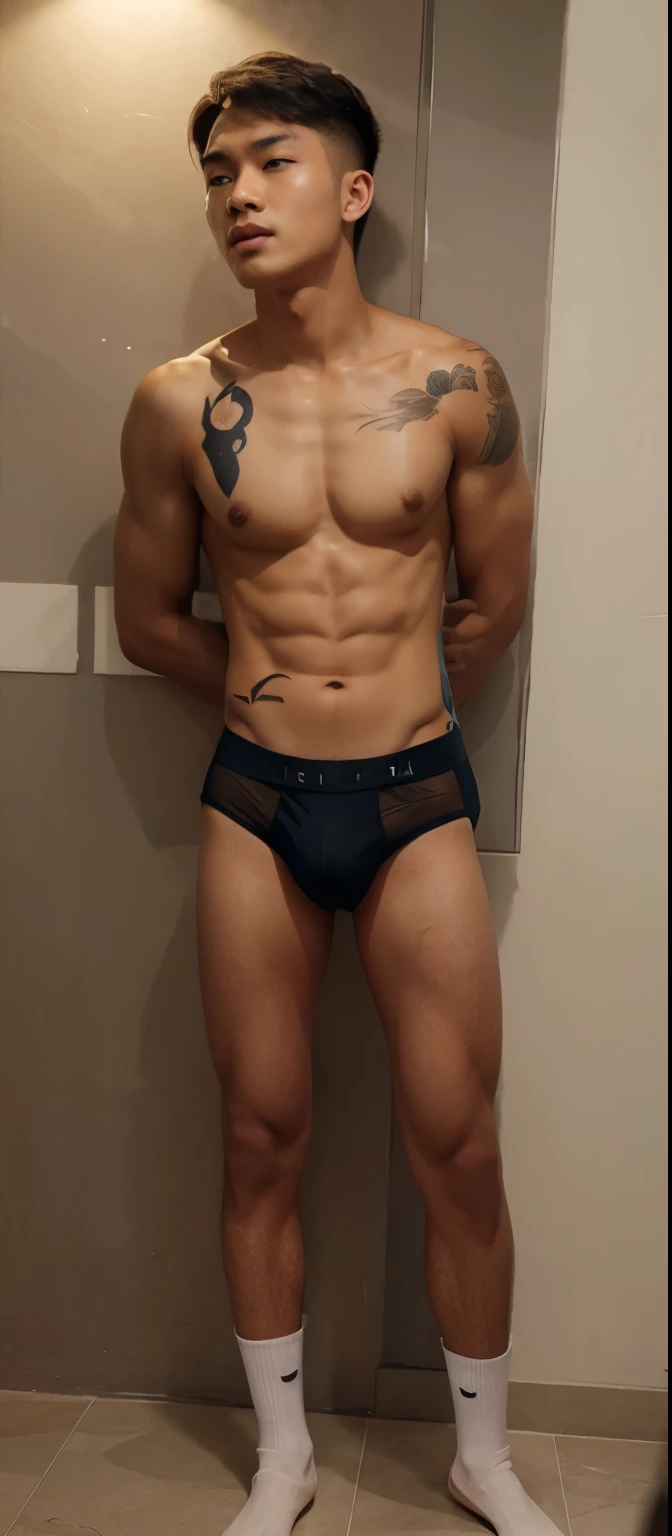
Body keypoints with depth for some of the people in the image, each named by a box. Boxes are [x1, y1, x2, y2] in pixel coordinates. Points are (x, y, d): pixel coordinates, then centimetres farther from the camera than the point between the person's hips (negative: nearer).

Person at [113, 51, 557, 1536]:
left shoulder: (457, 384, -2)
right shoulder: (178, 404, -1)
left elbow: (496, 604, 7)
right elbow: (149, 619, 10)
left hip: (417, 798, 0)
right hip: (255, 807, 1)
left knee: (460, 1151, 6)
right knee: (262, 1144, 10)